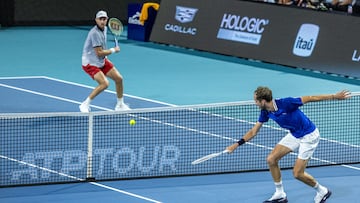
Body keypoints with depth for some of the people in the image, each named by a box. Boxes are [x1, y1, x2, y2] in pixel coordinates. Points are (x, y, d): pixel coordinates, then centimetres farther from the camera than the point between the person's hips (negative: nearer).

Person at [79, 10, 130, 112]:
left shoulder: (104, 29, 5)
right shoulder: (95, 33, -25)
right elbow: (99, 53, -24)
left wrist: (105, 56, 14)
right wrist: (113, 50, -11)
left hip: (102, 61, 9)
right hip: (90, 63, -9)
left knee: (119, 78, 7)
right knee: (104, 83, -24)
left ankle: (120, 105, 26)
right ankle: (85, 105, -12)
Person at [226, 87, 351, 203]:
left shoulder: (285, 104, -29)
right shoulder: (265, 112, -6)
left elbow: (310, 98, -22)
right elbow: (254, 131, 6)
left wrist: (335, 96, -20)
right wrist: (237, 144, -2)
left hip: (309, 136, -8)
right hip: (294, 135, 8)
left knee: (297, 173, -9)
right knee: (271, 159, -2)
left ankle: (322, 191, 16)